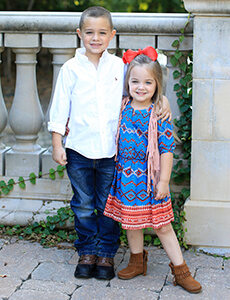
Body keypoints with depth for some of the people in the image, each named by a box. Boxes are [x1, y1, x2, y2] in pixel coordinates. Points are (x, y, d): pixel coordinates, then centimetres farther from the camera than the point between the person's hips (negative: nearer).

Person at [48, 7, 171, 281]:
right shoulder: (71, 68, 0)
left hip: (111, 151, 0)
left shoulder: (119, 66, 3)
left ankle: (106, 253, 23)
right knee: (83, 206, 10)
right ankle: (87, 252, 25)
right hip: (79, 149, 0)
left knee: (108, 206, 9)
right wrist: (57, 145, 0)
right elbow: (60, 107, 3)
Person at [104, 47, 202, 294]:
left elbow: (167, 149, -12)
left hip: (150, 178, -4)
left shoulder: (159, 115, -13)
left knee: (162, 225, 3)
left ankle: (180, 270, 14)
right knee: (131, 222, 14)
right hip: (125, 177, 4)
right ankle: (137, 262, 34)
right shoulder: (123, 108, 0)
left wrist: (163, 181, -14)